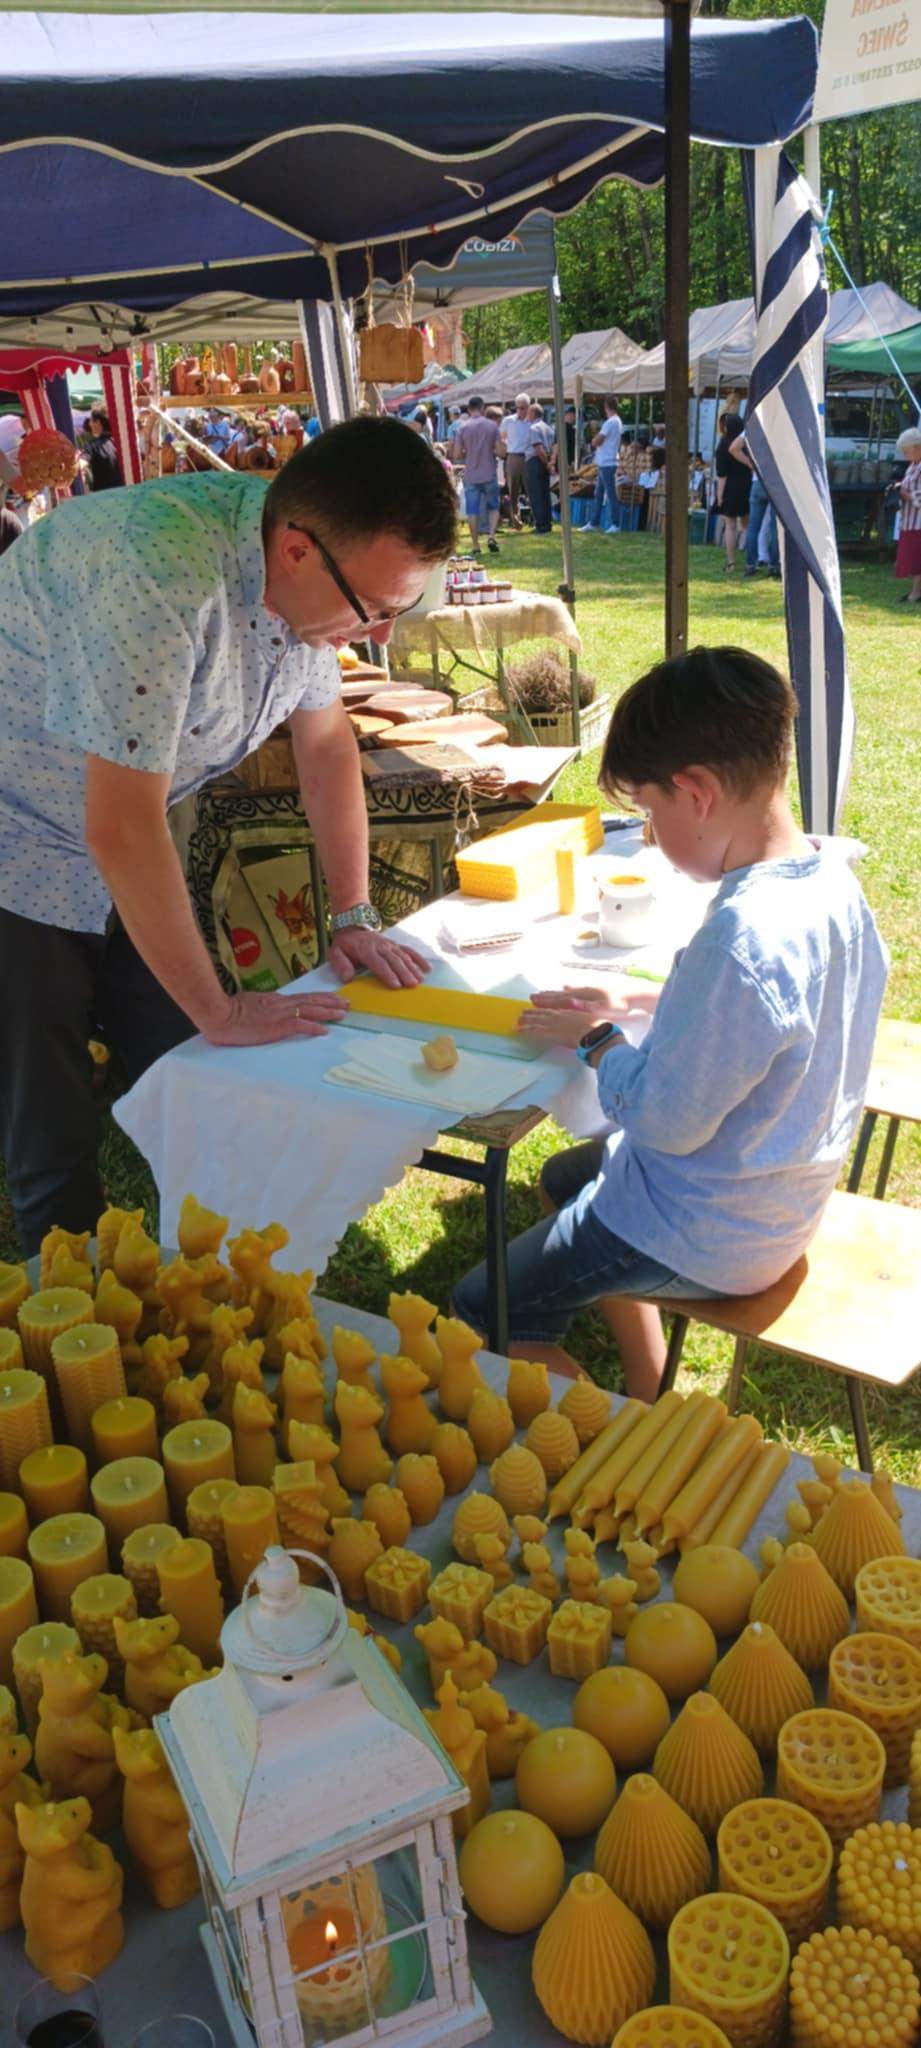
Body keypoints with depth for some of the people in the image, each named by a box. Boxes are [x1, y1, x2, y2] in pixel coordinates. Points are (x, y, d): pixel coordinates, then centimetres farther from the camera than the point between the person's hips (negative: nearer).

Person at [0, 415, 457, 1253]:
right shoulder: (155, 575, -35)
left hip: (122, 857, 7)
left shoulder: (313, 575, -9)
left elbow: (326, 742, 6)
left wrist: (354, 918, 3)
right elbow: (122, 830, -33)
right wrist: (219, 1012, -23)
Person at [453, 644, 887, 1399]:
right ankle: (649, 1397, 35)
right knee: (565, 1177, 31)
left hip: (710, 1237, -10)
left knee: (487, 1311, 3)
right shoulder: (830, 877, -6)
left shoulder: (742, 939, -36)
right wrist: (639, 1004, 3)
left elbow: (668, 1123, -27)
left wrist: (597, 1038, -11)